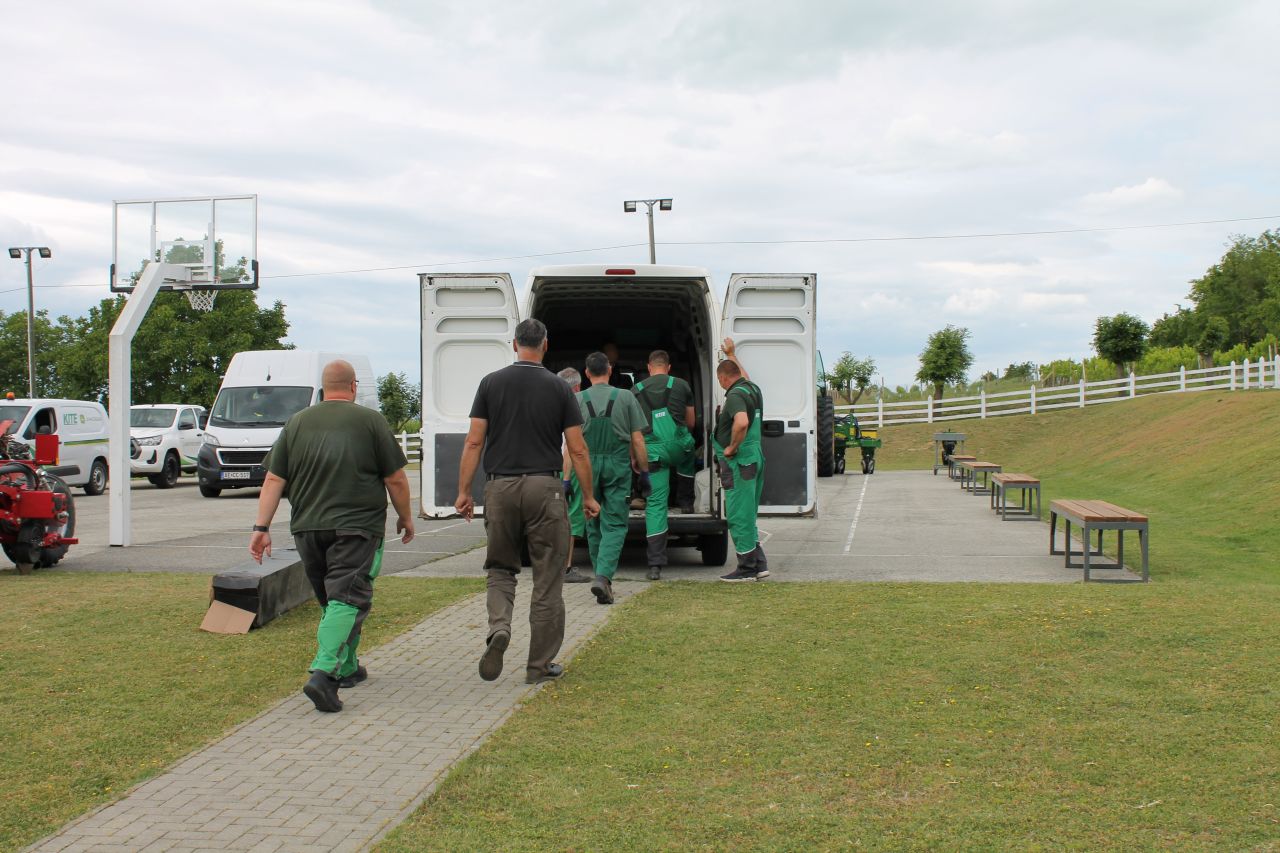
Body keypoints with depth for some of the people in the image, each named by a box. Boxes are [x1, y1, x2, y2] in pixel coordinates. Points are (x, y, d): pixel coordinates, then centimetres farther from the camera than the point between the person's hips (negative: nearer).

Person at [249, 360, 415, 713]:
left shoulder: (297, 423, 9)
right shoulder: (370, 420, -1)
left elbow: (273, 480, 5)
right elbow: (396, 479, -1)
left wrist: (262, 527, 5)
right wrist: (405, 518, 13)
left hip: (307, 528, 4)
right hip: (355, 526, -4)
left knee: (330, 600, 18)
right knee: (347, 598, -9)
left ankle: (347, 668, 28)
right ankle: (324, 673, -24)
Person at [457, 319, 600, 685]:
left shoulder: (491, 383, 3)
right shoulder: (558, 387, 1)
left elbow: (474, 442, -1)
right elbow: (578, 450, 0)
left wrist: (463, 491, 4)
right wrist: (588, 496, 9)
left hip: (501, 487, 1)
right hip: (544, 488, -1)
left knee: (500, 568, 17)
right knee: (547, 579, 7)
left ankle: (498, 628, -11)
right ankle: (540, 665, 10)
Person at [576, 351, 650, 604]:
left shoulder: (577, 400, 0)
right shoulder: (625, 398, -1)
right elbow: (637, 440, -1)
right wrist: (644, 473, 6)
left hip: (588, 467, 2)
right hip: (618, 467, -1)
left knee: (593, 524, 15)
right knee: (614, 525, 0)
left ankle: (600, 575, 26)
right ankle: (603, 576, -18)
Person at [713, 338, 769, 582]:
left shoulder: (735, 395, -17)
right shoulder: (753, 389, 12)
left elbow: (741, 423, -36)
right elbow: (743, 375, 37)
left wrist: (732, 447, -22)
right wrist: (731, 354, 48)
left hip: (738, 462, -10)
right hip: (755, 459, 10)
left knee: (739, 516, -2)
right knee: (747, 515, 17)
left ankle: (746, 568, 3)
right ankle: (759, 564, 19)